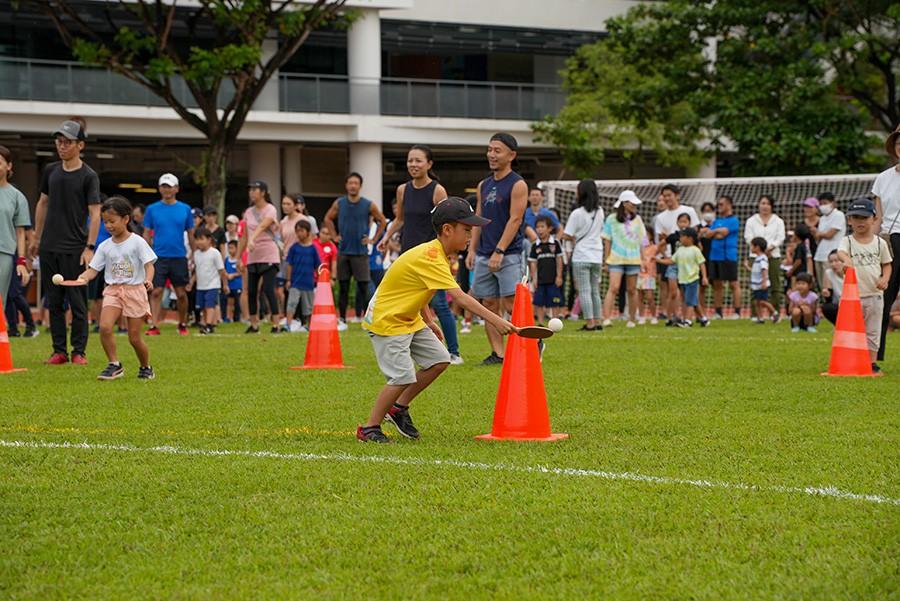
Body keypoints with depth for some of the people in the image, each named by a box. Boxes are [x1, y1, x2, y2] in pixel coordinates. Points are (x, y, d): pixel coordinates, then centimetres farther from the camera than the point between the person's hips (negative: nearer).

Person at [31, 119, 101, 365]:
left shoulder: (88, 176, -6)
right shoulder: (51, 171, 10)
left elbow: (95, 213, -9)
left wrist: (90, 247, -16)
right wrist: (37, 237, 19)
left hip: (74, 249, -5)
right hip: (49, 247, 5)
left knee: (77, 302, -2)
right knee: (54, 301, 7)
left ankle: (79, 351, 4)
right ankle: (59, 351, 12)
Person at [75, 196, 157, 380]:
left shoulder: (137, 242, -4)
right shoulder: (105, 246, 7)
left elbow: (149, 265, -8)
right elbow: (94, 269, 5)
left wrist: (148, 280, -28)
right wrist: (84, 276, -17)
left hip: (135, 290, -3)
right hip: (112, 290, 3)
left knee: (134, 337, 0)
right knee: (105, 326, -21)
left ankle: (146, 368, 23)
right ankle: (114, 365, -9)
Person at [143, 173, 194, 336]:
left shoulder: (185, 209, 5)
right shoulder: (152, 209, 4)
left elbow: (191, 235, 10)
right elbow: (146, 234, 7)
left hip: (179, 257, 1)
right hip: (158, 257, -1)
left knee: (181, 294, 6)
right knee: (156, 292, -8)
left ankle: (182, 324, 22)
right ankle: (154, 325, -9)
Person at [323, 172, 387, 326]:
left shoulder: (369, 205, -3)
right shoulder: (339, 204, 3)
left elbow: (383, 221, 8)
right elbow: (328, 218, 19)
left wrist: (373, 239, 3)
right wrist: (334, 235, 11)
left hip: (361, 252, -2)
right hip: (343, 251, 2)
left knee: (363, 286, -5)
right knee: (343, 286, 6)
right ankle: (342, 318, 12)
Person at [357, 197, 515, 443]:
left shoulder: (436, 254, 4)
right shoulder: (430, 258, -27)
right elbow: (460, 298, -34)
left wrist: (428, 320, 16)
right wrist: (495, 321, -37)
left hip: (409, 319, 10)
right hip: (386, 319, -10)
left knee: (439, 360, 4)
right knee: (403, 376, -16)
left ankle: (399, 408, 18)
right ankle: (369, 428, -1)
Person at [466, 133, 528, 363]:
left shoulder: (517, 185, -6)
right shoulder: (483, 185, 15)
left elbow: (515, 220, -13)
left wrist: (499, 252, -19)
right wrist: (472, 249, 9)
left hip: (508, 255, -7)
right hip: (484, 256, 7)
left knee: (511, 304, -11)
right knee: (490, 305, 4)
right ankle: (497, 353, 7)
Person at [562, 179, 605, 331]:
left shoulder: (577, 213, -12)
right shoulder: (600, 211, 7)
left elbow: (567, 235, -13)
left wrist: (573, 238, 9)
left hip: (581, 257, -6)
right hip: (597, 256, 6)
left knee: (584, 291, -4)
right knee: (595, 291, 13)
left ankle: (590, 323, -8)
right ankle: (597, 321, 13)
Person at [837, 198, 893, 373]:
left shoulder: (880, 243, 5)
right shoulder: (848, 241, -3)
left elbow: (886, 264, 12)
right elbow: (841, 251, -25)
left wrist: (885, 278, -9)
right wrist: (846, 259, -48)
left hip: (874, 295, 2)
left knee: (873, 331, 7)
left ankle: (872, 363, 14)